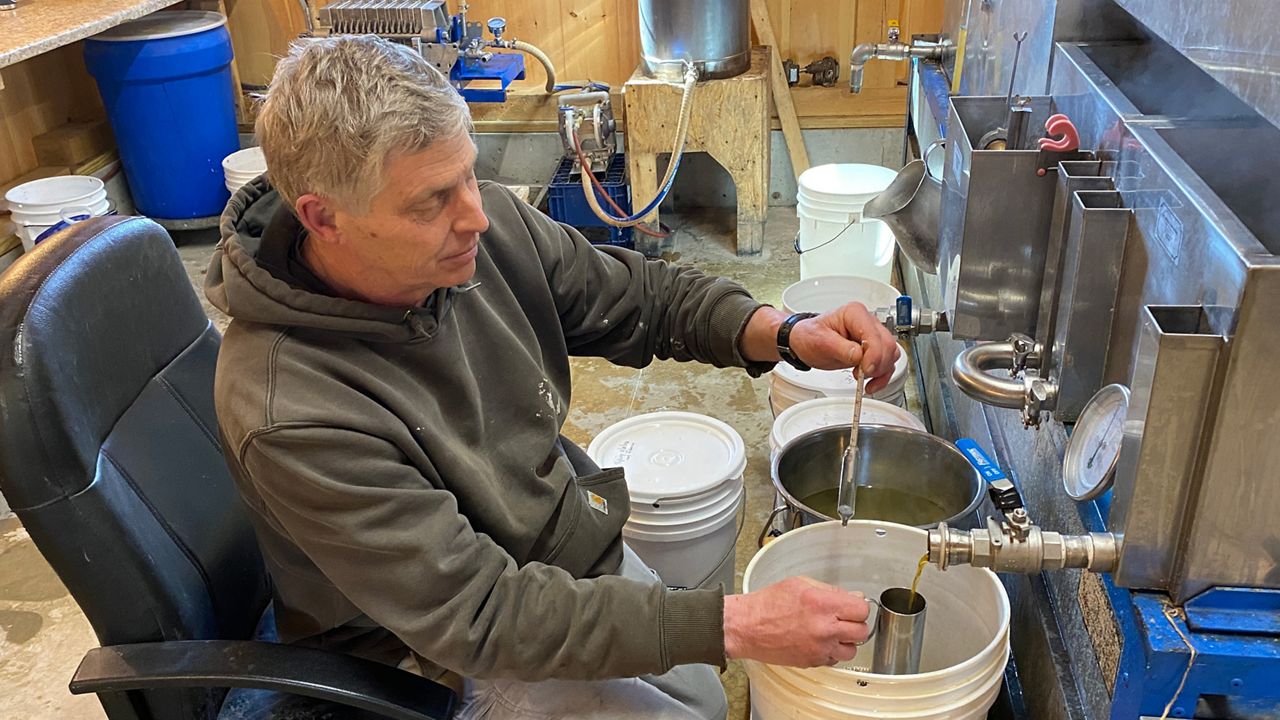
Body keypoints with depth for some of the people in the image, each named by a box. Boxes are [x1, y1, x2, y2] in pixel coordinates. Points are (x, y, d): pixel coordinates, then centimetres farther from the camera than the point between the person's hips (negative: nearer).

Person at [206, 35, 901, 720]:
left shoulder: (488, 226, -18)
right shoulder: (291, 416, -35)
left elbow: (632, 294, -2)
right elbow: (479, 616, -32)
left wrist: (783, 333, -20)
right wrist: (733, 624, -35)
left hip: (574, 548, 6)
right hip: (448, 664, -5)